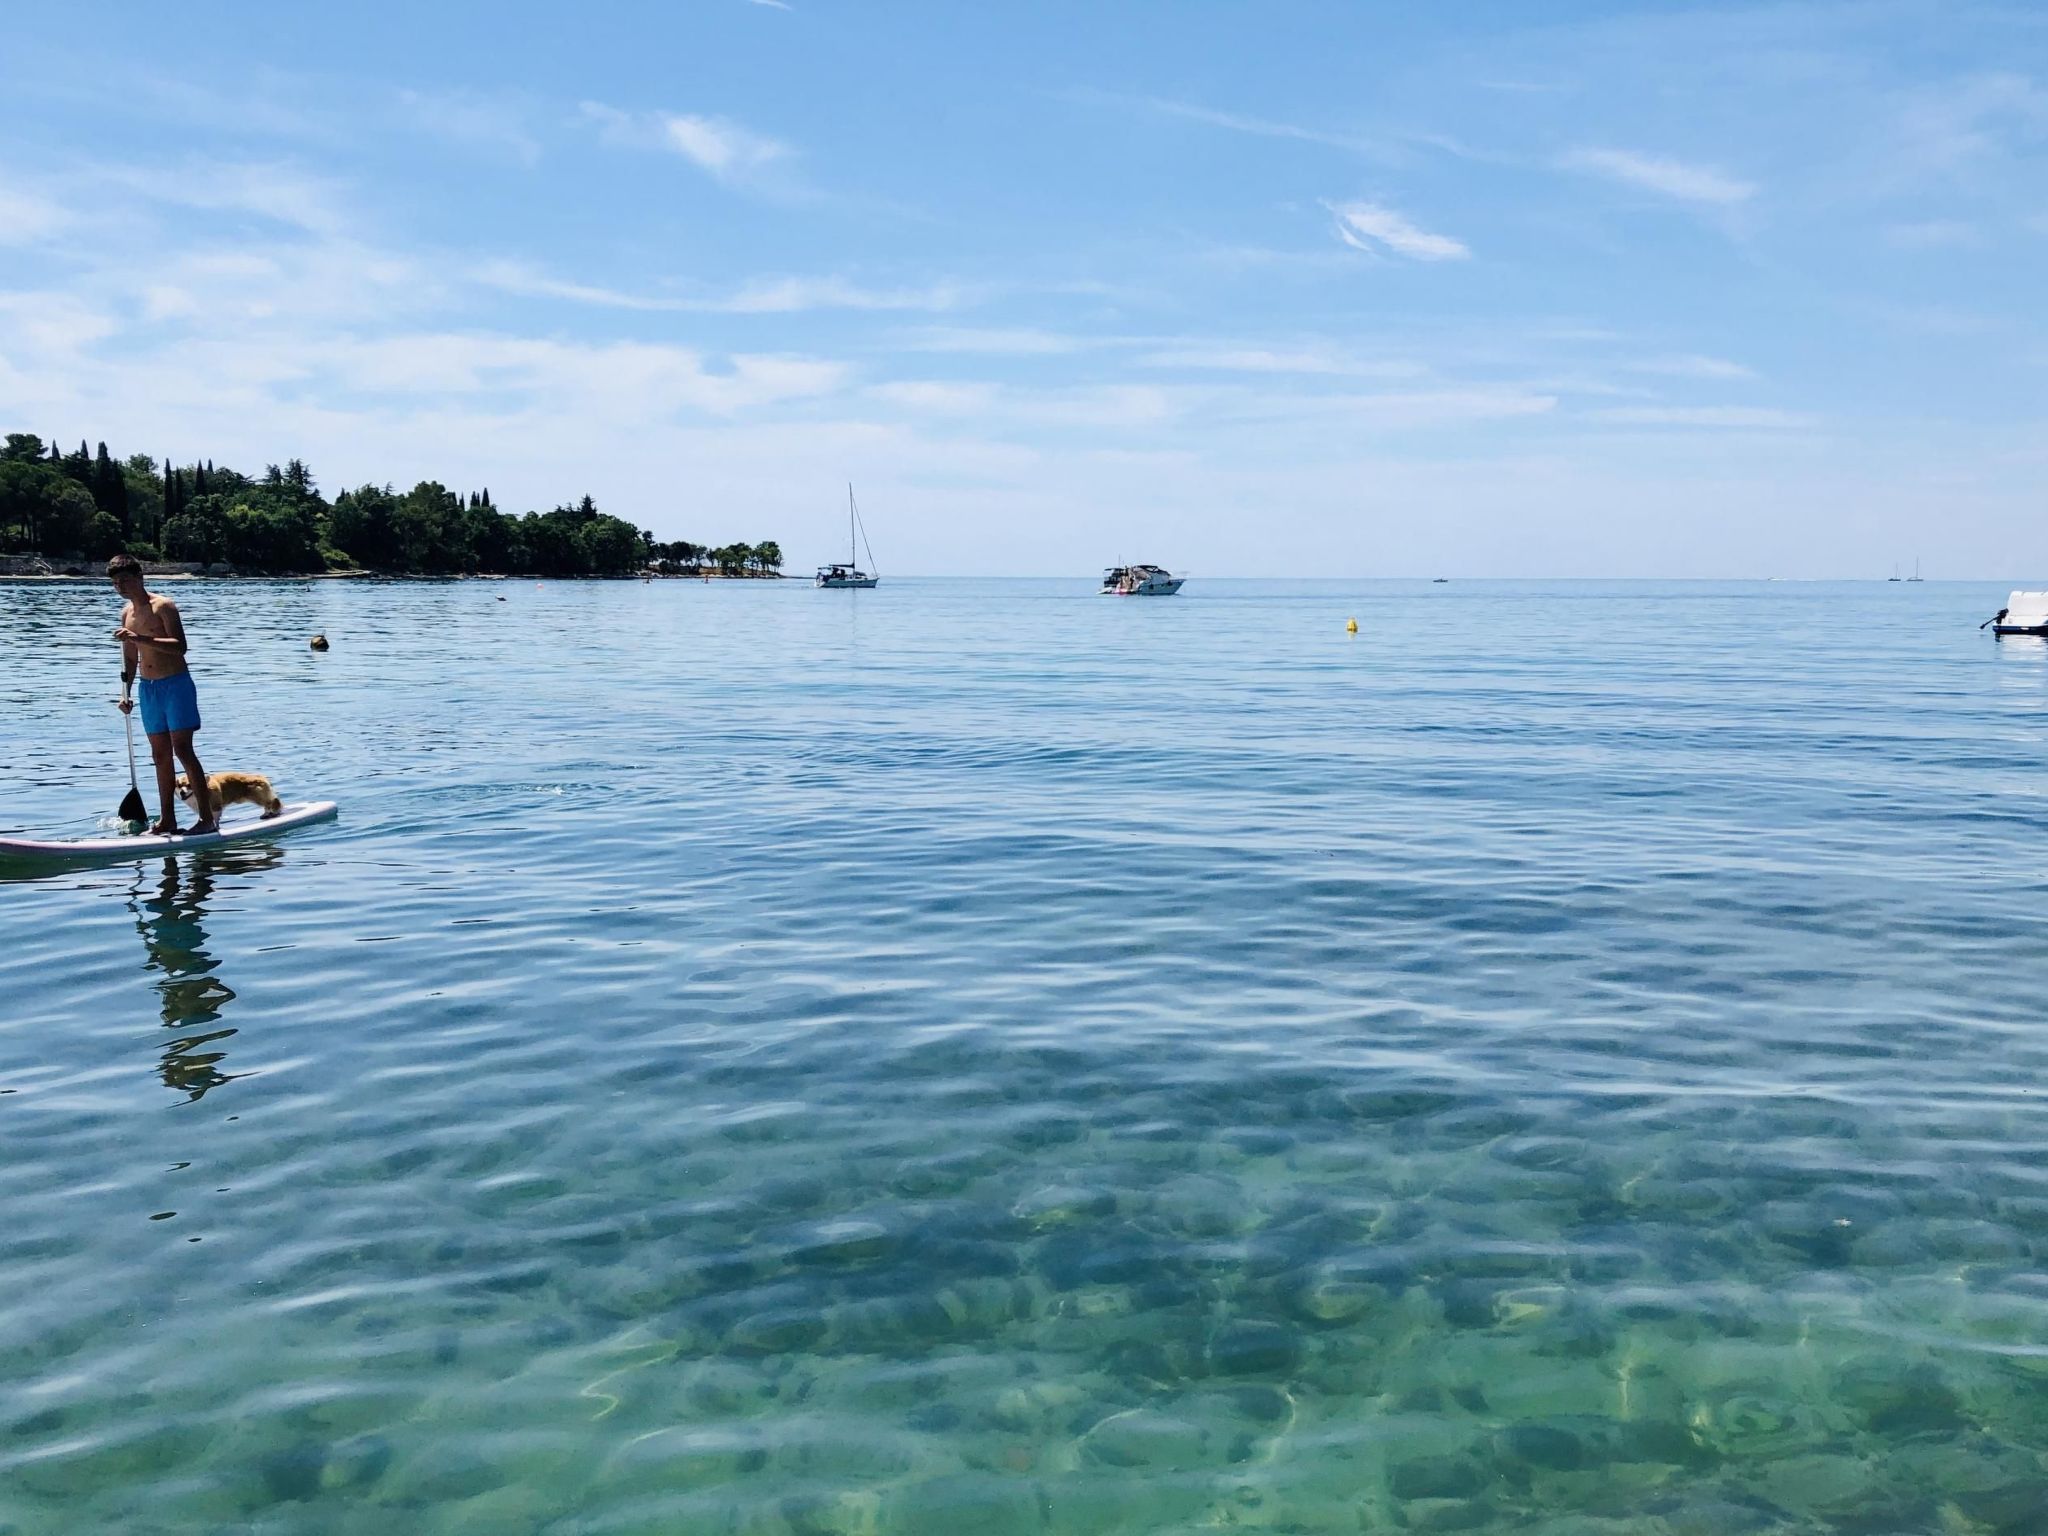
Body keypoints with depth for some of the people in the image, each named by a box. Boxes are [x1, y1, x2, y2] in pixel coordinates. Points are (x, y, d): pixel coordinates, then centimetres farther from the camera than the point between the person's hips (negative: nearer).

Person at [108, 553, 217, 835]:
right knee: (161, 755, 9)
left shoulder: (163, 606, -10)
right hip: (147, 688, 7)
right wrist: (125, 692, 11)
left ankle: (208, 816, -10)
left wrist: (140, 638, -30)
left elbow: (180, 646, -22)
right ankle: (168, 820, 14)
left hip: (175, 684, -7)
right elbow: (130, 659, 20)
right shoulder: (126, 614, 12)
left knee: (182, 750, -12)